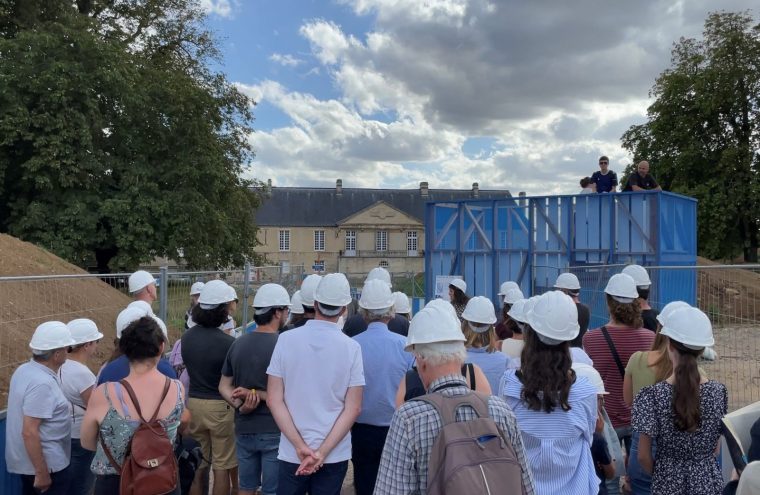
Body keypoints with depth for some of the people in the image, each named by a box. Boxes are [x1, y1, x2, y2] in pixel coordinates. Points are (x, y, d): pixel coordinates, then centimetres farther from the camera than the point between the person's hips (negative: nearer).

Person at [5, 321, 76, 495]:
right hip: (48, 464, -9)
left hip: (25, 460, 9)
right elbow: (29, 432, -28)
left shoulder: (24, 370, 2)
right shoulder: (42, 383, -27)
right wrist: (42, 473, -23)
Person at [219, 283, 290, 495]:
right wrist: (257, 395, -13)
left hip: (244, 429, 6)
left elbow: (224, 386, 7)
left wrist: (240, 405, -8)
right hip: (273, 431, -6)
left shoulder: (237, 344, 4)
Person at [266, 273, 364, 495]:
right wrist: (322, 452, -10)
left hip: (291, 452, 1)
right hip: (335, 454, 0)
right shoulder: (351, 347, -8)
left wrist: (300, 446, -9)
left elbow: (274, 399, -8)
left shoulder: (286, 339, -7)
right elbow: (353, 408, -10)